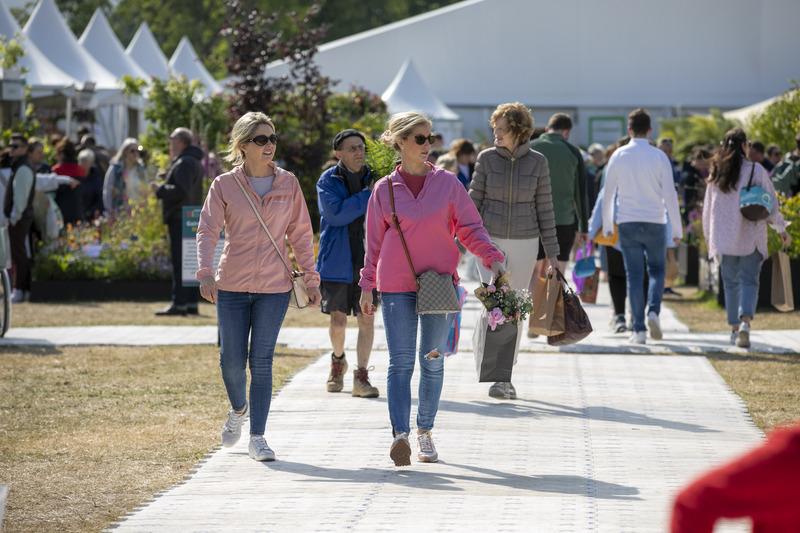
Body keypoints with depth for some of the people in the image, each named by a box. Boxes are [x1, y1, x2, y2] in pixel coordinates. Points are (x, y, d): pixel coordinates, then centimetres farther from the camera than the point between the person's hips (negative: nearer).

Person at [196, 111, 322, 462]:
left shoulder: (288, 183, 5)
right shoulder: (225, 185, 0)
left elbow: (300, 234, 9)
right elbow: (207, 231, -6)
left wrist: (310, 278, 5)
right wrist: (206, 272, -20)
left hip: (274, 287, 0)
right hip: (231, 286, 0)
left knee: (261, 361, -3)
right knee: (232, 361, 1)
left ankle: (257, 437, 4)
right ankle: (239, 409, 33)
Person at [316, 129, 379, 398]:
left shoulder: (374, 178, 6)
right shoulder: (328, 181, -2)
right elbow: (336, 213, -16)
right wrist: (369, 194, -17)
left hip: (368, 262, 2)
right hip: (338, 262, -2)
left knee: (367, 319, -3)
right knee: (338, 320, 4)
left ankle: (361, 376, 1)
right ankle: (338, 361, 32)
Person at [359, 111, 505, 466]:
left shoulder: (447, 183, 4)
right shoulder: (384, 190, 4)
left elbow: (470, 227, 6)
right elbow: (375, 241, 9)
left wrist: (492, 258, -9)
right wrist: (367, 286, 6)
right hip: (396, 285, -1)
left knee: (433, 360, 7)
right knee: (401, 361, -9)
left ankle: (425, 433, 19)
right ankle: (400, 434, -18)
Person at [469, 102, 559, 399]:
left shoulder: (538, 162, -1)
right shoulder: (486, 159, -2)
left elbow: (544, 208, 3)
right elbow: (474, 202, 2)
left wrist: (552, 253, 3)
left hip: (524, 244, 1)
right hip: (491, 241, -1)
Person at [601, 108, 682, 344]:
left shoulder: (619, 156, 1)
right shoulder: (659, 156, -2)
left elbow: (608, 194, 5)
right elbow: (670, 194, -4)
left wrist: (607, 225, 16)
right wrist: (677, 229, 2)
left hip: (627, 224, 1)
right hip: (655, 223, -1)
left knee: (634, 276, 3)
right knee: (656, 271, 14)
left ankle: (639, 329, -2)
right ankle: (653, 311, -10)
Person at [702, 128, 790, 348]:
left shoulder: (716, 174, 4)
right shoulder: (755, 171, -6)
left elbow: (708, 209, 11)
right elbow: (771, 205, -4)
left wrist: (709, 239, 20)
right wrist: (782, 230, 9)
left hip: (724, 238, 3)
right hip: (751, 238, -3)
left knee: (731, 284, 13)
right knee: (749, 281, -2)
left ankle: (735, 329, 15)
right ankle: (745, 321, -24)